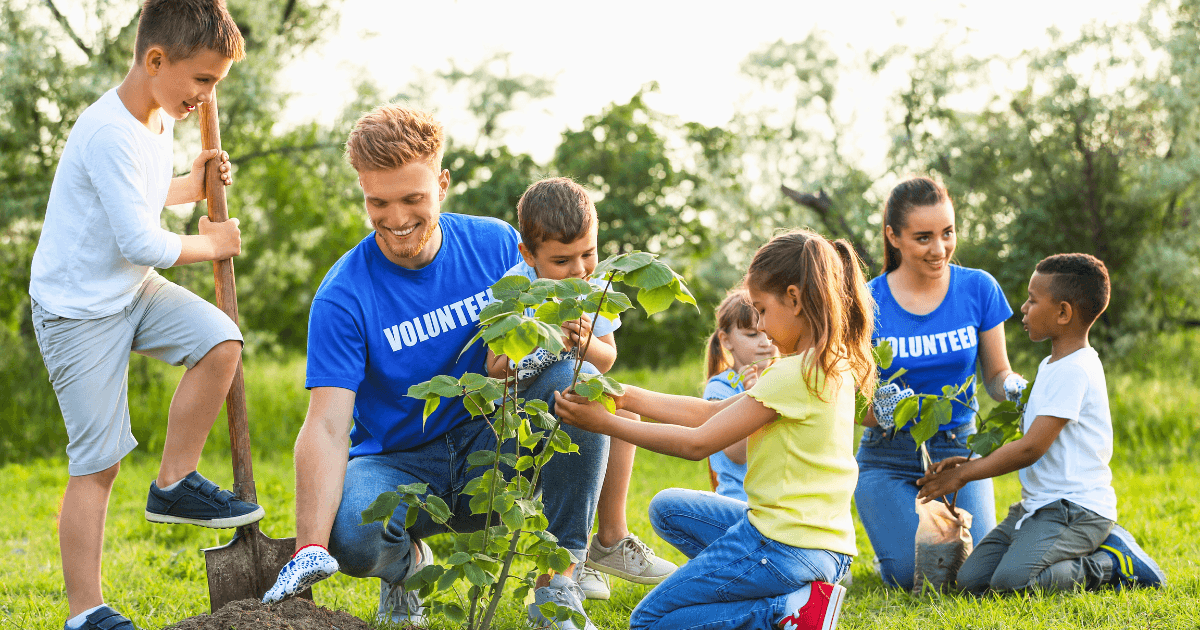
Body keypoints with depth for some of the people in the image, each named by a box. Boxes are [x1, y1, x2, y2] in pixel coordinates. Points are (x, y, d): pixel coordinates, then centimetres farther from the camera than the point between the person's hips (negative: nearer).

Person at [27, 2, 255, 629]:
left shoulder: (158, 119, 5)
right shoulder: (109, 134, -25)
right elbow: (141, 243, -27)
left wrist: (189, 187, 8)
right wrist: (209, 244, -10)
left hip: (133, 291, 8)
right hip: (79, 308, -8)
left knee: (220, 341, -15)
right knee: (97, 461, -5)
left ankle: (175, 483, 2)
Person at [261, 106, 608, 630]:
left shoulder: (496, 245, -4)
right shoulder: (343, 296, -14)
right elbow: (326, 426, -23)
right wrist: (310, 549, -37)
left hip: (491, 450, 3)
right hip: (398, 464, -2)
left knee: (574, 374, -25)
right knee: (349, 534, -37)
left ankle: (557, 584, -19)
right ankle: (405, 563, 4)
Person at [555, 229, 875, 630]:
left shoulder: (796, 375, -19)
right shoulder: (833, 365, 10)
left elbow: (699, 443, -15)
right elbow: (712, 413, 12)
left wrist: (605, 423, -9)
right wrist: (627, 397, 7)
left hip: (783, 546, -9)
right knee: (668, 508, 24)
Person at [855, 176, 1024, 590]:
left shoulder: (979, 289, -4)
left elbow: (996, 375, 5)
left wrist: (1012, 386, -19)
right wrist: (878, 409, -29)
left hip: (959, 450, 1)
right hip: (889, 459, -1)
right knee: (916, 574, -20)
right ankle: (895, 535, 16)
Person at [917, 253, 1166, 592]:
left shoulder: (1075, 371, -15)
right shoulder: (1050, 366, 18)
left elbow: (1031, 449, -18)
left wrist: (963, 474, -11)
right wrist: (972, 462, 8)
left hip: (1077, 509, -10)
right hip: (1037, 506, 10)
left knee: (1011, 580, -30)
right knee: (971, 580, -3)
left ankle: (1111, 564, -7)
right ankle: (1091, 549, 7)